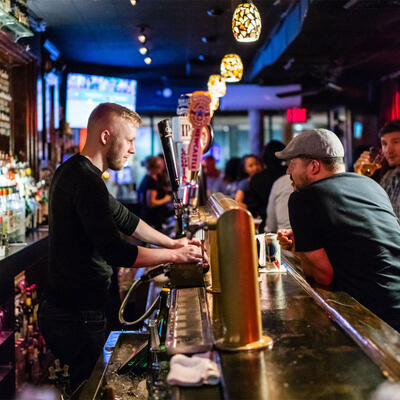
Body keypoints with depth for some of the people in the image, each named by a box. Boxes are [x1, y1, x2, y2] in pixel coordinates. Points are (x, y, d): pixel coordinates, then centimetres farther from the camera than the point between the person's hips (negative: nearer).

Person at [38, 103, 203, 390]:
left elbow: (122, 218, 19)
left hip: (64, 309, 10)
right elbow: (116, 252, -26)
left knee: (85, 387, 20)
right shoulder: (87, 181, -22)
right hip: (78, 317, -10)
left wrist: (171, 242, 16)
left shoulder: (73, 171, 12)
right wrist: (174, 255, -14)